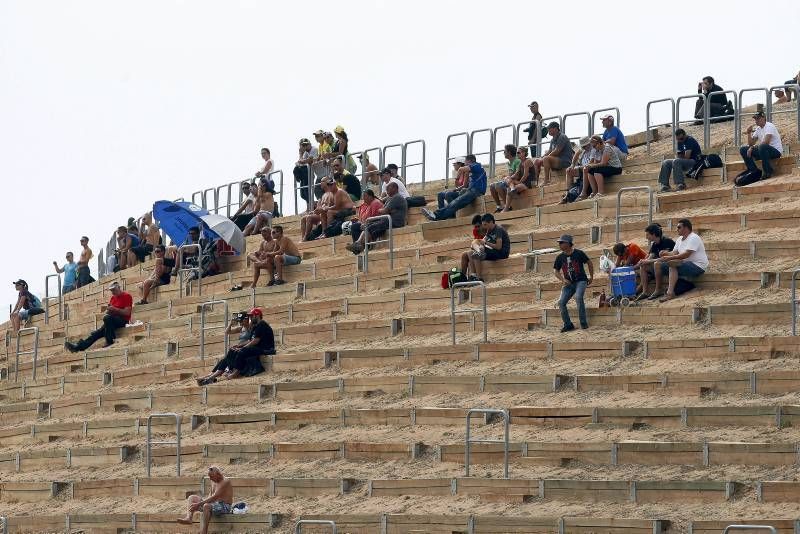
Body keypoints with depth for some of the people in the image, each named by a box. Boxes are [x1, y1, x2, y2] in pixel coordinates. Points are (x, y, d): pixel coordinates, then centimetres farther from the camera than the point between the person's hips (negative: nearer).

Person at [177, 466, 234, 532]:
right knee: (192, 498, 2)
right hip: (214, 504, 10)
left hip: (224, 507, -10)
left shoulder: (225, 482, -18)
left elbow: (214, 497, -24)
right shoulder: (213, 481, 11)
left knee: (207, 506, -39)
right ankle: (188, 518, -24)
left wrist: (198, 504, -26)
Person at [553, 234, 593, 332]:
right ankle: (568, 325, 2)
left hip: (581, 281, -5)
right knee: (561, 302, -11)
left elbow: (589, 263, 8)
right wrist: (562, 280, -5)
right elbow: (556, 270, 13)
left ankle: (583, 323, -23)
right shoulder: (560, 257, 3)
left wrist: (591, 277, 11)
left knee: (578, 297, -31)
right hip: (568, 283, 5)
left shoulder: (578, 253, -6)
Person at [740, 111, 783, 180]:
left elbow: (766, 142, -26)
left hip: (776, 151, -8)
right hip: (763, 151, 8)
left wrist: (752, 147, -19)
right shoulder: (758, 129, 11)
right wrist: (749, 132, -5)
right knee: (743, 150, -1)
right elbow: (751, 143, 9)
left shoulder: (769, 126, -13)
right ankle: (755, 171, -6)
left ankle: (768, 172, -27)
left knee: (762, 146, -40)